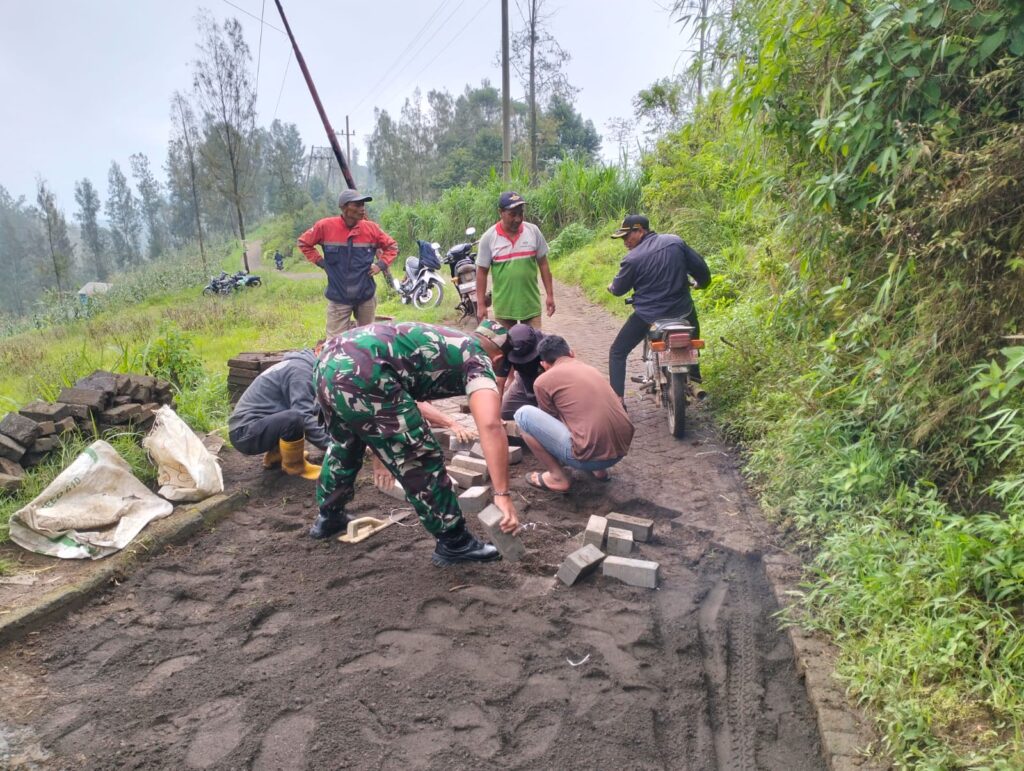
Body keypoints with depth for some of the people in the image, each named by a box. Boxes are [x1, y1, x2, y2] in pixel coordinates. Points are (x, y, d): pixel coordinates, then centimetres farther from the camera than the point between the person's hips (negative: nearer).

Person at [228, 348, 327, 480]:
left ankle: (274, 455, 16)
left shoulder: (299, 363, 13)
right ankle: (294, 465, -7)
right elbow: (304, 417, -26)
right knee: (295, 418, -35)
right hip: (245, 433, -10)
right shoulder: (301, 369, -18)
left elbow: (304, 408, 18)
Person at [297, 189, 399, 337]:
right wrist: (320, 262, -1)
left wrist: (381, 264, -3)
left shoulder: (371, 228, -4)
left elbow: (391, 246, 11)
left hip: (366, 296, 2)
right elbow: (303, 242, 8)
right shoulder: (326, 226, -8)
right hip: (338, 297, -1)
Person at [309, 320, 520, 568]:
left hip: (329, 363, 10)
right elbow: (490, 426, -11)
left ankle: (328, 517, 53)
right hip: (361, 374, -9)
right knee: (421, 461, 5)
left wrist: (384, 449, 50)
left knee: (343, 446, 34)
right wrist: (503, 494, -9)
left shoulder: (444, 340, 31)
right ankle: (454, 543, 19)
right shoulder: (478, 360, 8)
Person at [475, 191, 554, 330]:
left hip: (531, 304, 1)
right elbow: (482, 272, -1)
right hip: (503, 306, -1)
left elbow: (543, 264, 5)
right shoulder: (488, 237, -6)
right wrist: (481, 304, -4)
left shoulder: (533, 231, -1)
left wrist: (550, 295, 3)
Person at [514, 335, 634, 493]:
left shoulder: (543, 380, 3)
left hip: (590, 454, -7)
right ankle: (598, 468, 22)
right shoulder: (590, 369, 21)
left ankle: (558, 477, 8)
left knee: (523, 415, 4)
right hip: (621, 449, 7)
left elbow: (552, 419, 17)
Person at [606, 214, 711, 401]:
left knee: (617, 352, 10)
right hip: (682, 310, 5)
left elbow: (619, 289, 0)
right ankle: (695, 380, 42)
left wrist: (611, 287, 23)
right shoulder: (676, 241, 0)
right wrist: (702, 283, 25)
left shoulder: (632, 259, -11)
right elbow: (700, 267, 4)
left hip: (647, 315, -4)